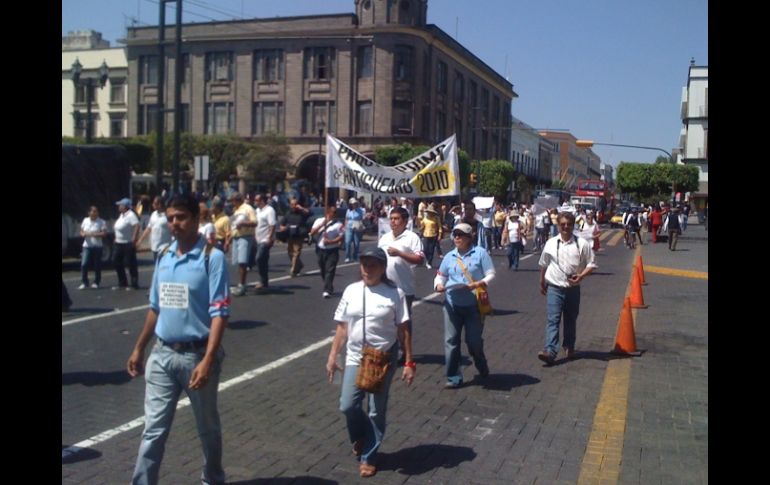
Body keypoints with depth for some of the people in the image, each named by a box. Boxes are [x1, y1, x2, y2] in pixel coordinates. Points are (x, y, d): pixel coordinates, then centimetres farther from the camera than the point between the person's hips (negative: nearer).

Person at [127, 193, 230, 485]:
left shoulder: (212, 258, -13)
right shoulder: (163, 257, 6)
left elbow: (219, 313, -17)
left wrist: (207, 360, -25)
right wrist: (139, 348, 18)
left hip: (196, 355, -4)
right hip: (162, 354, 4)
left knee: (207, 427, 15)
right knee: (153, 429, 6)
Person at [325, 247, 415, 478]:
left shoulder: (394, 293, -7)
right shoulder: (351, 291, 2)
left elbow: (404, 330, -5)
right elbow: (342, 327, 7)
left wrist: (409, 363, -6)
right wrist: (332, 356, 5)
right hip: (355, 358, 3)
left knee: (376, 411, 5)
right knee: (348, 406, -2)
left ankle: (368, 457, 22)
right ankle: (360, 437, 31)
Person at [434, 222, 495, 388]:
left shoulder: (480, 253, -2)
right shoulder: (449, 256, 10)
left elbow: (491, 274, -4)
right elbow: (440, 276, 14)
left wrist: (478, 284, -21)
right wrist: (438, 285, -8)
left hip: (473, 305, -3)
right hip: (452, 304, 4)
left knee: (473, 340, 3)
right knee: (451, 340, 0)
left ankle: (482, 367, 34)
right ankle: (453, 377, 9)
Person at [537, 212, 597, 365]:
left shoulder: (582, 244, -5)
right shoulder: (550, 243, 0)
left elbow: (591, 264, -1)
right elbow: (543, 264, 13)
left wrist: (581, 276, -18)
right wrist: (542, 282, 20)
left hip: (573, 288, 1)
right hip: (554, 288, 0)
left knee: (571, 320, 17)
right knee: (553, 319, -12)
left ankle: (569, 347, 37)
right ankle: (550, 351, -20)